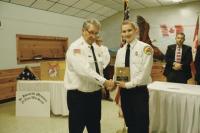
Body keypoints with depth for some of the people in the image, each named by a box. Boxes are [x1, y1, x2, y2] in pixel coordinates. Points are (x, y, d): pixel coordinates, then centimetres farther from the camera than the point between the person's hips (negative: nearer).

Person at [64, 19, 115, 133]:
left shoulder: (96, 48, 8)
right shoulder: (75, 47, -15)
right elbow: (84, 70, -28)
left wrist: (102, 85, 8)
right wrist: (104, 82, -30)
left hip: (95, 94, 7)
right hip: (78, 95, -6)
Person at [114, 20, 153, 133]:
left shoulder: (145, 48, -9)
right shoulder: (120, 51, 8)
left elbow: (144, 73, -15)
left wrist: (128, 84, -14)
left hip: (139, 91, -5)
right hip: (124, 92, 5)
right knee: (129, 124, 18)